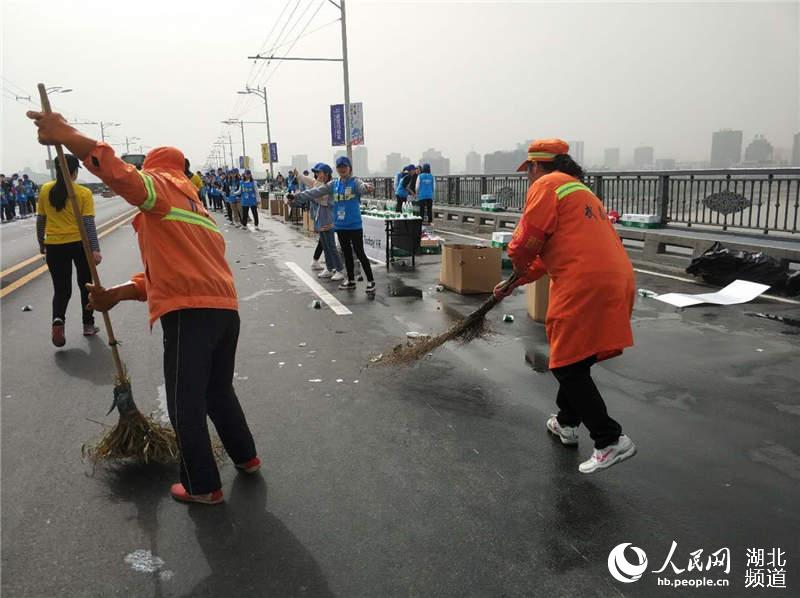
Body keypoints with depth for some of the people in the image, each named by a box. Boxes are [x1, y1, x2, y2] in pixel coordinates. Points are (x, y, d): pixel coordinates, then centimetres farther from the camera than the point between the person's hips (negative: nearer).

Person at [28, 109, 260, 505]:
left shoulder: (163, 187, 4)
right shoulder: (197, 208, 29)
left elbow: (125, 177, -22)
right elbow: (164, 271, 23)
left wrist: (68, 136, -24)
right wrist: (116, 294, 16)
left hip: (190, 313, -9)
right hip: (225, 309, 9)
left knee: (185, 404, 5)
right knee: (219, 390, 26)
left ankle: (203, 487, 16)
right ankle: (246, 456, 40)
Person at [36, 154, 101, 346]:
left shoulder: (45, 190, 2)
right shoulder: (84, 193, -8)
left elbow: (40, 220, 8)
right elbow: (89, 223, -13)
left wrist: (41, 242, 20)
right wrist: (95, 249, -13)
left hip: (54, 246, 2)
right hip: (80, 244, -2)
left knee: (61, 288, 9)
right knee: (85, 285, 15)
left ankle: (58, 320, -17)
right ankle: (88, 325, 22)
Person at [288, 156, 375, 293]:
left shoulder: (355, 182, -7)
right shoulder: (333, 184, 8)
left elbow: (362, 187, -30)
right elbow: (315, 192, 6)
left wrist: (368, 188, -54)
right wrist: (297, 197, 0)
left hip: (354, 225, -5)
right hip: (340, 225, 6)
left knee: (359, 253, -3)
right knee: (347, 253, 15)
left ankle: (370, 281, 5)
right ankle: (351, 281, 26)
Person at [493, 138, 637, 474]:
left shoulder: (546, 185, -1)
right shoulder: (579, 190, 28)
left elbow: (526, 243, -11)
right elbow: (553, 252, 32)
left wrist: (519, 268, 12)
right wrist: (514, 284, 34)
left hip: (584, 284, -9)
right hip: (617, 280, 10)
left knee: (568, 365, -1)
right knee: (577, 358, 21)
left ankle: (611, 441, -2)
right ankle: (567, 423, 35)